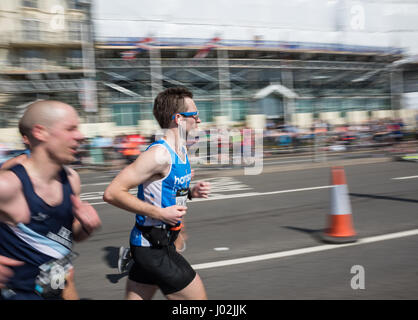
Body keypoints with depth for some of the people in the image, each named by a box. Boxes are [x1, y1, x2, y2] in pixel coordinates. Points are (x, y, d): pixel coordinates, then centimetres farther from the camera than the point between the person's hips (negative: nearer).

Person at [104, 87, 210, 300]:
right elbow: (112, 193, -25)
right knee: (197, 297, 2)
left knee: (136, 297, 15)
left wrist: (191, 192, 4)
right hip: (153, 247, -9)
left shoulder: (180, 150, 8)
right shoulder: (159, 154, -21)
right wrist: (160, 213, -23)